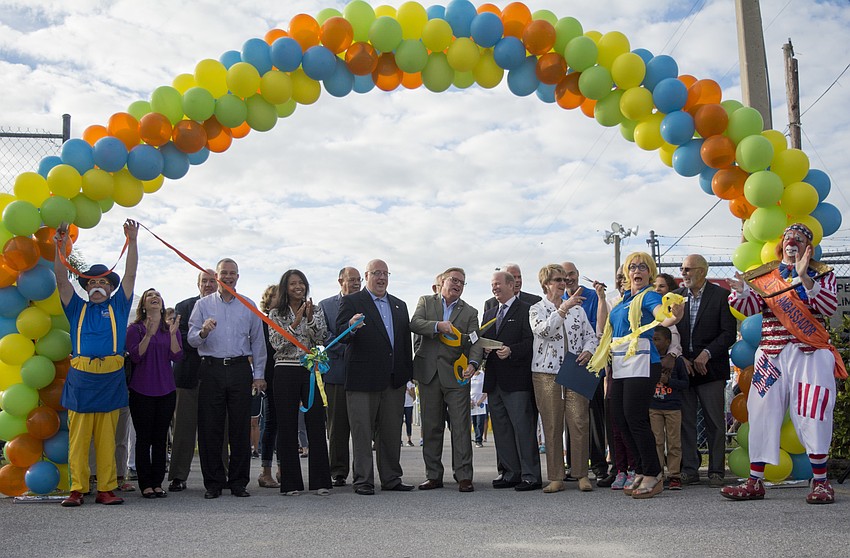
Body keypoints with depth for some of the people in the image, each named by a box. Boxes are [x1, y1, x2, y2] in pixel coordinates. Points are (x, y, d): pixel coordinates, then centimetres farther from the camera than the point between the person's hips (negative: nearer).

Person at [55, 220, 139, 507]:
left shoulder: (118, 307, 16)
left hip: (111, 379, 0)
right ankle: (77, 489, 4)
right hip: (80, 378, 0)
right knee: (78, 438, -1)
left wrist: (132, 241, 2)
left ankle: (106, 489, 5)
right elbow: (61, 279, 8)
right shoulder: (77, 308, 17)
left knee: (107, 439, 2)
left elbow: (130, 275, 8)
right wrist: (61, 247, -3)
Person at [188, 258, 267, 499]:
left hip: (240, 369, 1)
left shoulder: (249, 306, 13)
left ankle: (238, 482, 10)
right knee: (210, 428, 0)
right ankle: (213, 482, 10)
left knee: (240, 427, 1)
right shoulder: (203, 305, 10)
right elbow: (192, 339, 4)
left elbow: (258, 342, 13)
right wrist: (203, 332, -19)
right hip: (211, 369, 0)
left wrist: (259, 375, 8)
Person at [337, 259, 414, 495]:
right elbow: (340, 333, -10)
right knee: (362, 431, 0)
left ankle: (392, 478, 21)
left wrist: (408, 373, 10)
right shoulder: (351, 301, 1)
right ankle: (363, 481, 7)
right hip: (363, 377, -5)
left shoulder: (399, 305, 17)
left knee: (391, 431, 12)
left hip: (394, 379, 5)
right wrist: (351, 326, -33)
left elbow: (406, 340, 16)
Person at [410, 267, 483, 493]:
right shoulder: (426, 301, 12)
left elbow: (476, 342, -1)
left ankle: (464, 476, 0)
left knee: (461, 426, -5)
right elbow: (414, 324, -4)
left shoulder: (470, 312, 10)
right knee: (431, 426, 6)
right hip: (429, 372, 1)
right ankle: (433, 475, 15)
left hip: (455, 374, -1)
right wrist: (438, 326, -19)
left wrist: (472, 363, -20)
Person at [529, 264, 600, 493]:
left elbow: (591, 335, 16)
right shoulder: (537, 309, 5)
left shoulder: (577, 308, 16)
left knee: (579, 423, -4)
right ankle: (555, 477, 8)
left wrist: (588, 351, -5)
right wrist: (564, 308, -25)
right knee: (552, 427, 1)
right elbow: (543, 330, -16)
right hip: (546, 373, -2)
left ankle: (582, 474, 6)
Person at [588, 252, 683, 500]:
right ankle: (642, 472, 19)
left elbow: (661, 316, -23)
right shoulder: (622, 299, 19)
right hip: (620, 366, 8)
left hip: (641, 364, -8)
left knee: (635, 418, -10)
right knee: (620, 419, 7)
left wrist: (675, 317, -45)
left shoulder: (649, 296, -3)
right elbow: (606, 329, 22)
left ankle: (653, 476, 1)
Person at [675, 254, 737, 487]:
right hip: (682, 367, 3)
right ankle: (689, 469, 12)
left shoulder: (721, 295, -1)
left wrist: (706, 354, -15)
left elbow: (729, 333, -6)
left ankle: (716, 471, 12)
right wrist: (680, 358, -3)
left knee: (715, 422, 3)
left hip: (710, 368, -3)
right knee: (685, 421, 4)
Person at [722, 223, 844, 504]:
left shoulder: (821, 273, 7)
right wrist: (741, 291, -22)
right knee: (762, 415, 0)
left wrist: (804, 277, -21)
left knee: (811, 417, -7)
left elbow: (829, 307, -9)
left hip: (810, 353, -2)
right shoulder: (765, 275, 12)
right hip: (772, 354, 2)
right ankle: (755, 482, 7)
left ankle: (820, 482, 7)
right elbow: (751, 307, 0)